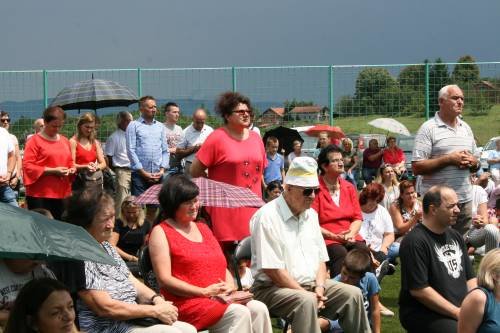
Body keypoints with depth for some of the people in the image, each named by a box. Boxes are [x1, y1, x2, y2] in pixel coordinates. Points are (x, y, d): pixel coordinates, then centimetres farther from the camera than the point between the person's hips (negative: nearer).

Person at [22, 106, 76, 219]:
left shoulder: (65, 141, 15)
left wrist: (72, 169, 3)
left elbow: (70, 161, 27)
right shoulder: (34, 141, -4)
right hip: (40, 195, -6)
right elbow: (28, 166, -11)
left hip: (62, 194, 6)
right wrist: (53, 171, -17)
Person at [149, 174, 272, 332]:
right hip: (187, 302, -6)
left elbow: (222, 266, 23)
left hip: (221, 298, 6)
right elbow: (164, 279, -8)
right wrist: (205, 292, -14)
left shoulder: (203, 228, 25)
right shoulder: (161, 232, 3)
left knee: (258, 309, -22)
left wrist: (229, 286, -1)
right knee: (239, 313, -30)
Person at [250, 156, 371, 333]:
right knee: (306, 302, -35)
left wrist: (319, 288, -6)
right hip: (273, 288, -8)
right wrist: (306, 294, -17)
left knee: (353, 294, -5)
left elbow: (321, 258, 13)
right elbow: (271, 269, -19)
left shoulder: (311, 215, 11)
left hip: (310, 284, 8)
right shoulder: (267, 217, -15)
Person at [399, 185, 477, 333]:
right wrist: (457, 313, -16)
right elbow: (419, 290, -17)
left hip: (460, 309, 8)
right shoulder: (415, 241, -13)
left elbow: (470, 277, 17)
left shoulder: (455, 236, 15)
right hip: (423, 314, -8)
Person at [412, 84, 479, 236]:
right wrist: (448, 159, -18)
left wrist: (472, 162, -3)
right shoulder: (428, 129, -6)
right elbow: (417, 167, -13)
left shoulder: (466, 128, 14)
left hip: (465, 200, 6)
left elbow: (476, 165, 21)